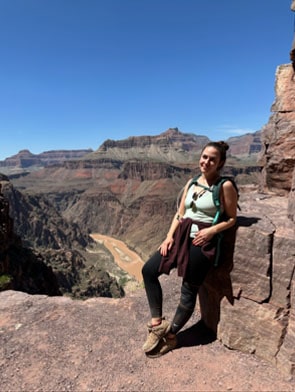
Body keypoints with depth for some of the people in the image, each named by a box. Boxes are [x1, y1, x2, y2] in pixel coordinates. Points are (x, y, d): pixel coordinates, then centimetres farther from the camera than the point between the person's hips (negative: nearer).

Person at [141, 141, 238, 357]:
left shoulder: (225, 186, -7)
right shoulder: (191, 183, 10)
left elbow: (232, 219, -2)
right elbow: (180, 214, 10)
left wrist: (212, 230, -18)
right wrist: (169, 236, -1)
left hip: (203, 241, -6)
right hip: (182, 235, 7)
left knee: (189, 291, 3)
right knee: (149, 270, -1)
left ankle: (170, 336, 24)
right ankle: (157, 322, 12)